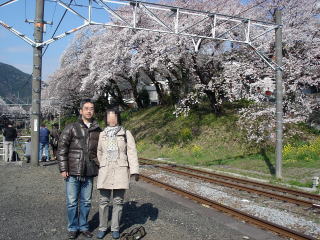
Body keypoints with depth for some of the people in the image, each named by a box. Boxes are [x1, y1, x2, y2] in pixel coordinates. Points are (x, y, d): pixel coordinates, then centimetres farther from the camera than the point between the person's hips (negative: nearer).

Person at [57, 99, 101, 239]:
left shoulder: (97, 131, 7)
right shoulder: (71, 128, -3)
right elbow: (61, 149, -4)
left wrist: (99, 167, 11)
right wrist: (63, 169, -8)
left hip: (89, 174, 3)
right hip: (72, 173, -3)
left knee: (86, 202, 12)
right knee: (72, 202, 5)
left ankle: (84, 227, 27)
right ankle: (73, 228, 21)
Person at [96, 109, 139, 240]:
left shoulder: (126, 133, 0)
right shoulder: (102, 134, 7)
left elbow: (132, 152, -6)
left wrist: (134, 170, -13)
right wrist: (98, 168, 21)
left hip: (121, 171, -2)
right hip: (105, 171, 2)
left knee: (118, 201, 5)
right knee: (103, 201, 4)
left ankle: (115, 228, 19)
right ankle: (102, 227, 19)